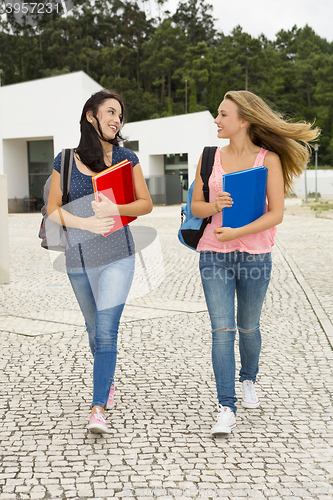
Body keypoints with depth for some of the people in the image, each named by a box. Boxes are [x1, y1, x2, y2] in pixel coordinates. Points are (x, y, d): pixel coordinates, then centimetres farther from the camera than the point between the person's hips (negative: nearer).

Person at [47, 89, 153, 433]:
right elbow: (53, 209, 3)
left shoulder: (126, 158, 1)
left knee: (106, 332, -13)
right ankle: (108, 384, 41)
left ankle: (98, 410, -13)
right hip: (78, 257, 2)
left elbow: (146, 204, 4)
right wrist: (87, 223, -14)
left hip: (116, 256, -2)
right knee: (94, 330, 17)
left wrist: (116, 209, -16)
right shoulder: (65, 160, 1)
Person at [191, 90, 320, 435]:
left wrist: (236, 233, -19)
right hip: (214, 255, 1)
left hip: (254, 255, -1)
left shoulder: (269, 159, -4)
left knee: (248, 326, 14)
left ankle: (248, 381, 42)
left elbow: (276, 213, -9)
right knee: (222, 330, -6)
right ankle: (226, 410, -4)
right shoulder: (210, 157, 4)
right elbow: (195, 207, 8)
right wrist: (214, 206, -15)